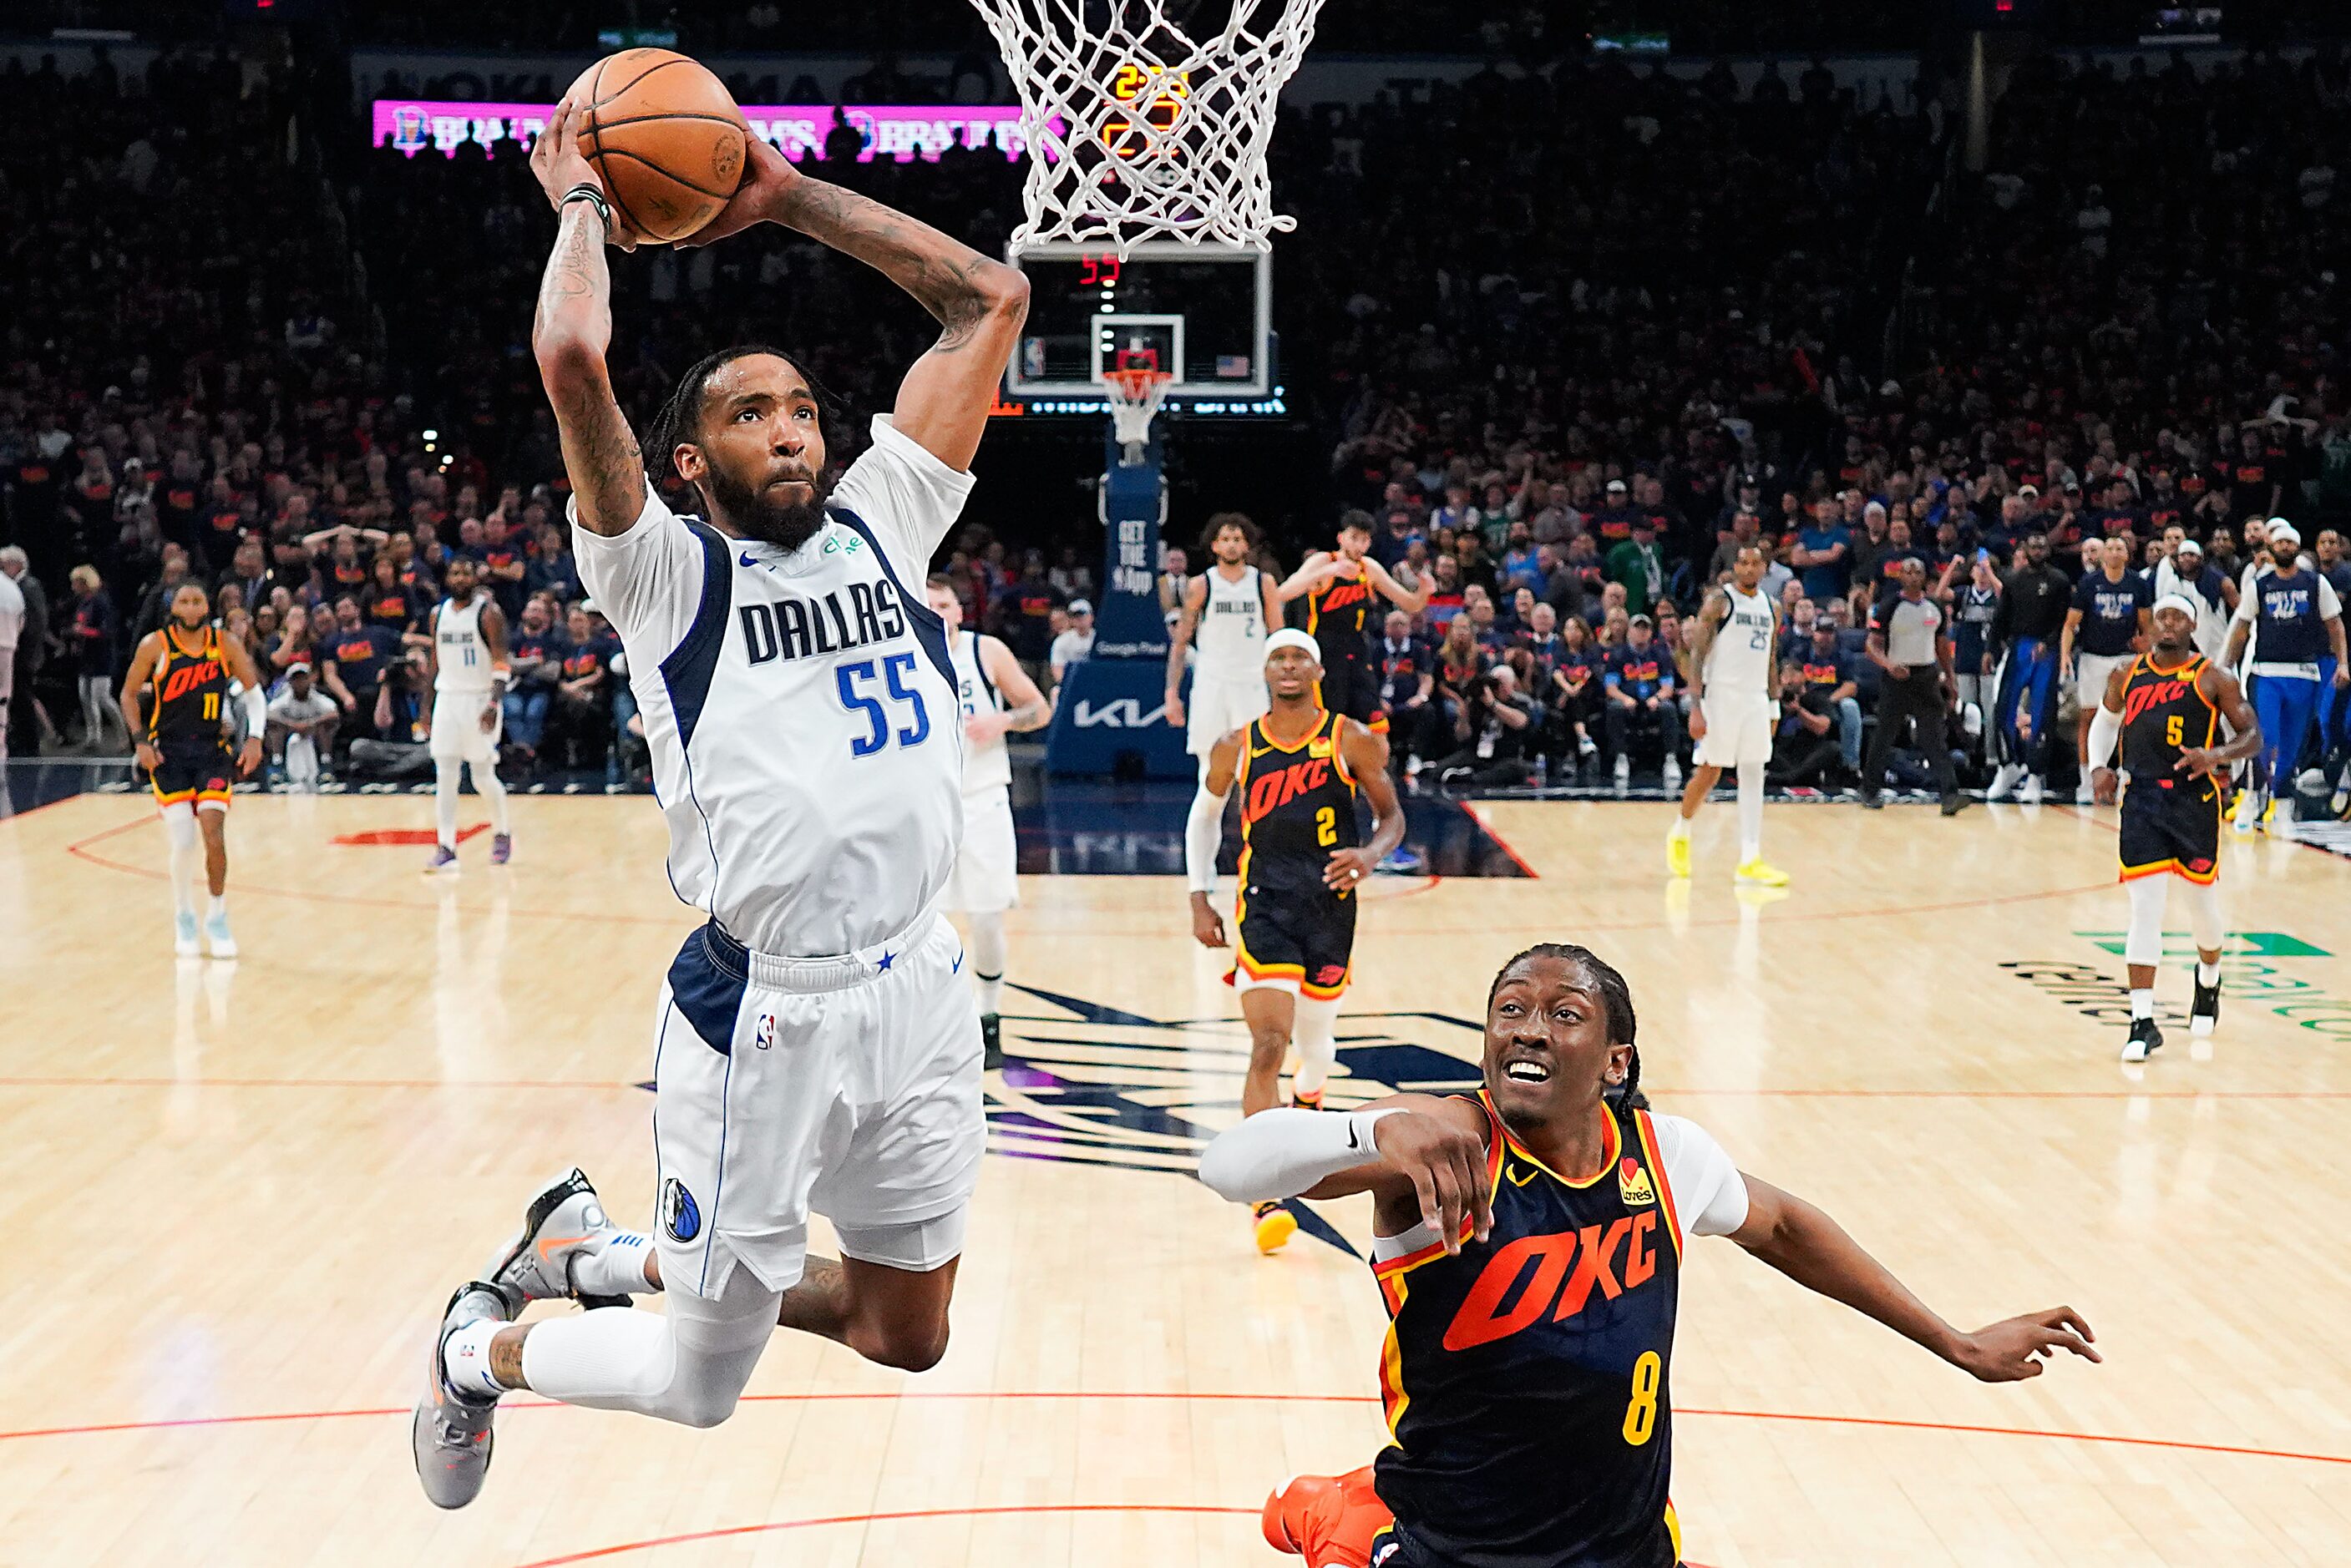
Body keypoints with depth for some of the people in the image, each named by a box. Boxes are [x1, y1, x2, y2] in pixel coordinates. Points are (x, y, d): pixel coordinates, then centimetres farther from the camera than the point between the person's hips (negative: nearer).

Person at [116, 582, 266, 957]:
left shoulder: (225, 644, -3)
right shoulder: (155, 645, -6)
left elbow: (254, 692, 8)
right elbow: (128, 693, 7)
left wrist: (254, 738, -4)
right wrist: (141, 740, -4)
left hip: (212, 749, 1)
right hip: (168, 751, -1)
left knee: (213, 832, -13)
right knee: (183, 840, -7)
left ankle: (217, 918, 3)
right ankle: (183, 919, 16)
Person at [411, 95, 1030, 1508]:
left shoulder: (881, 524, 10)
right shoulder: (665, 572, -4)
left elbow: (993, 301, 10)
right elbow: (572, 356, -21)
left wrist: (790, 197, 9)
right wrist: (582, 204, -3)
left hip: (920, 988, 6)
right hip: (765, 1011, -6)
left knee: (908, 1336, 20)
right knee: (702, 1385, 7)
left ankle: (614, 1250, 40)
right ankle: (482, 1349, 38)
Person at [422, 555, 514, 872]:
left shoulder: (489, 613, -8)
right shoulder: (438, 614, 9)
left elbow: (500, 663, -14)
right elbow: (436, 662, 16)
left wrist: (494, 704, -25)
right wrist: (428, 704, 12)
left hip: (480, 699, -4)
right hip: (448, 699, 4)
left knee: (483, 776, 2)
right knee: (445, 777, -4)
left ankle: (502, 832, 27)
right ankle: (446, 849, -5)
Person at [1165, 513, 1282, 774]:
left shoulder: (1263, 583, 5)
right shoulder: (1200, 586, 1)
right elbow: (1179, 643, 4)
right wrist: (1172, 693, -2)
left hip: (1253, 684, 1)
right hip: (1211, 683, -1)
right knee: (1212, 768, -3)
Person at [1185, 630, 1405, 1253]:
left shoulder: (1350, 740, -1)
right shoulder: (1236, 748, 3)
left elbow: (1392, 815, 6)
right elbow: (1203, 817, 18)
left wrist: (1370, 855, -16)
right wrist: (1200, 899, 11)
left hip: (1331, 903, 1)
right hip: (1263, 902, -1)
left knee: (1315, 1034, 15)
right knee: (1268, 1044, -14)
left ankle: (1309, 1099, 54)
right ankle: (1266, 1197, -15)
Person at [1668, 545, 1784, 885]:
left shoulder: (1770, 608, 13)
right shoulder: (1719, 601, -6)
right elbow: (1697, 655, -10)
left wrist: (1774, 705, 14)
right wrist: (1696, 708, -16)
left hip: (1756, 700, 6)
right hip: (1721, 695, -6)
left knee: (1753, 776, 0)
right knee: (1709, 772, 0)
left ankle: (1750, 861, -2)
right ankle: (1680, 834, 25)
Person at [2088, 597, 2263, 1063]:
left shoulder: (2213, 679, -1)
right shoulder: (2126, 676, 7)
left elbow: (2252, 736, 1)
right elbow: (2104, 721, 24)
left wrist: (2216, 755, -19)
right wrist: (2098, 767, 7)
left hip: (2195, 798, -1)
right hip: (2142, 800, 1)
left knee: (2203, 902, 12)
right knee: (2145, 909, -7)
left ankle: (2209, 977, 45)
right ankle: (2143, 1021, -6)